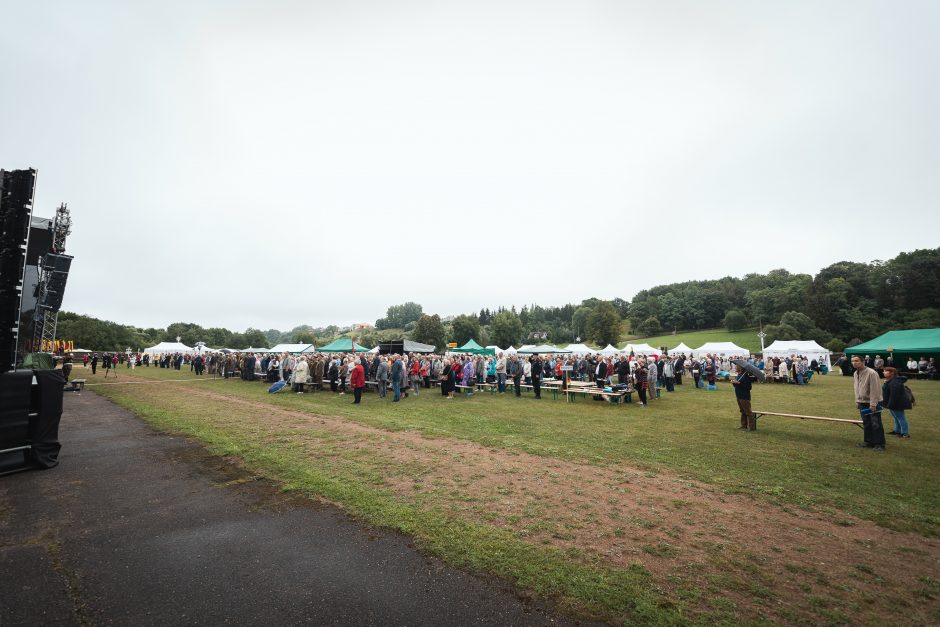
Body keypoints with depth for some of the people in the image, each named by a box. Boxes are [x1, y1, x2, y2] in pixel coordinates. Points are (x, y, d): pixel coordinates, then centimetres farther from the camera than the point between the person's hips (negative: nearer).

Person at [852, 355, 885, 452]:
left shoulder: (871, 373, -19)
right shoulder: (856, 373, 7)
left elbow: (875, 390, -20)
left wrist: (873, 404, -20)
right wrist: (857, 401, 11)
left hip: (873, 403, -7)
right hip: (863, 403, 7)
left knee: (876, 424, -2)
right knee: (866, 424, 14)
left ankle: (879, 444, 7)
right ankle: (869, 441, 24)